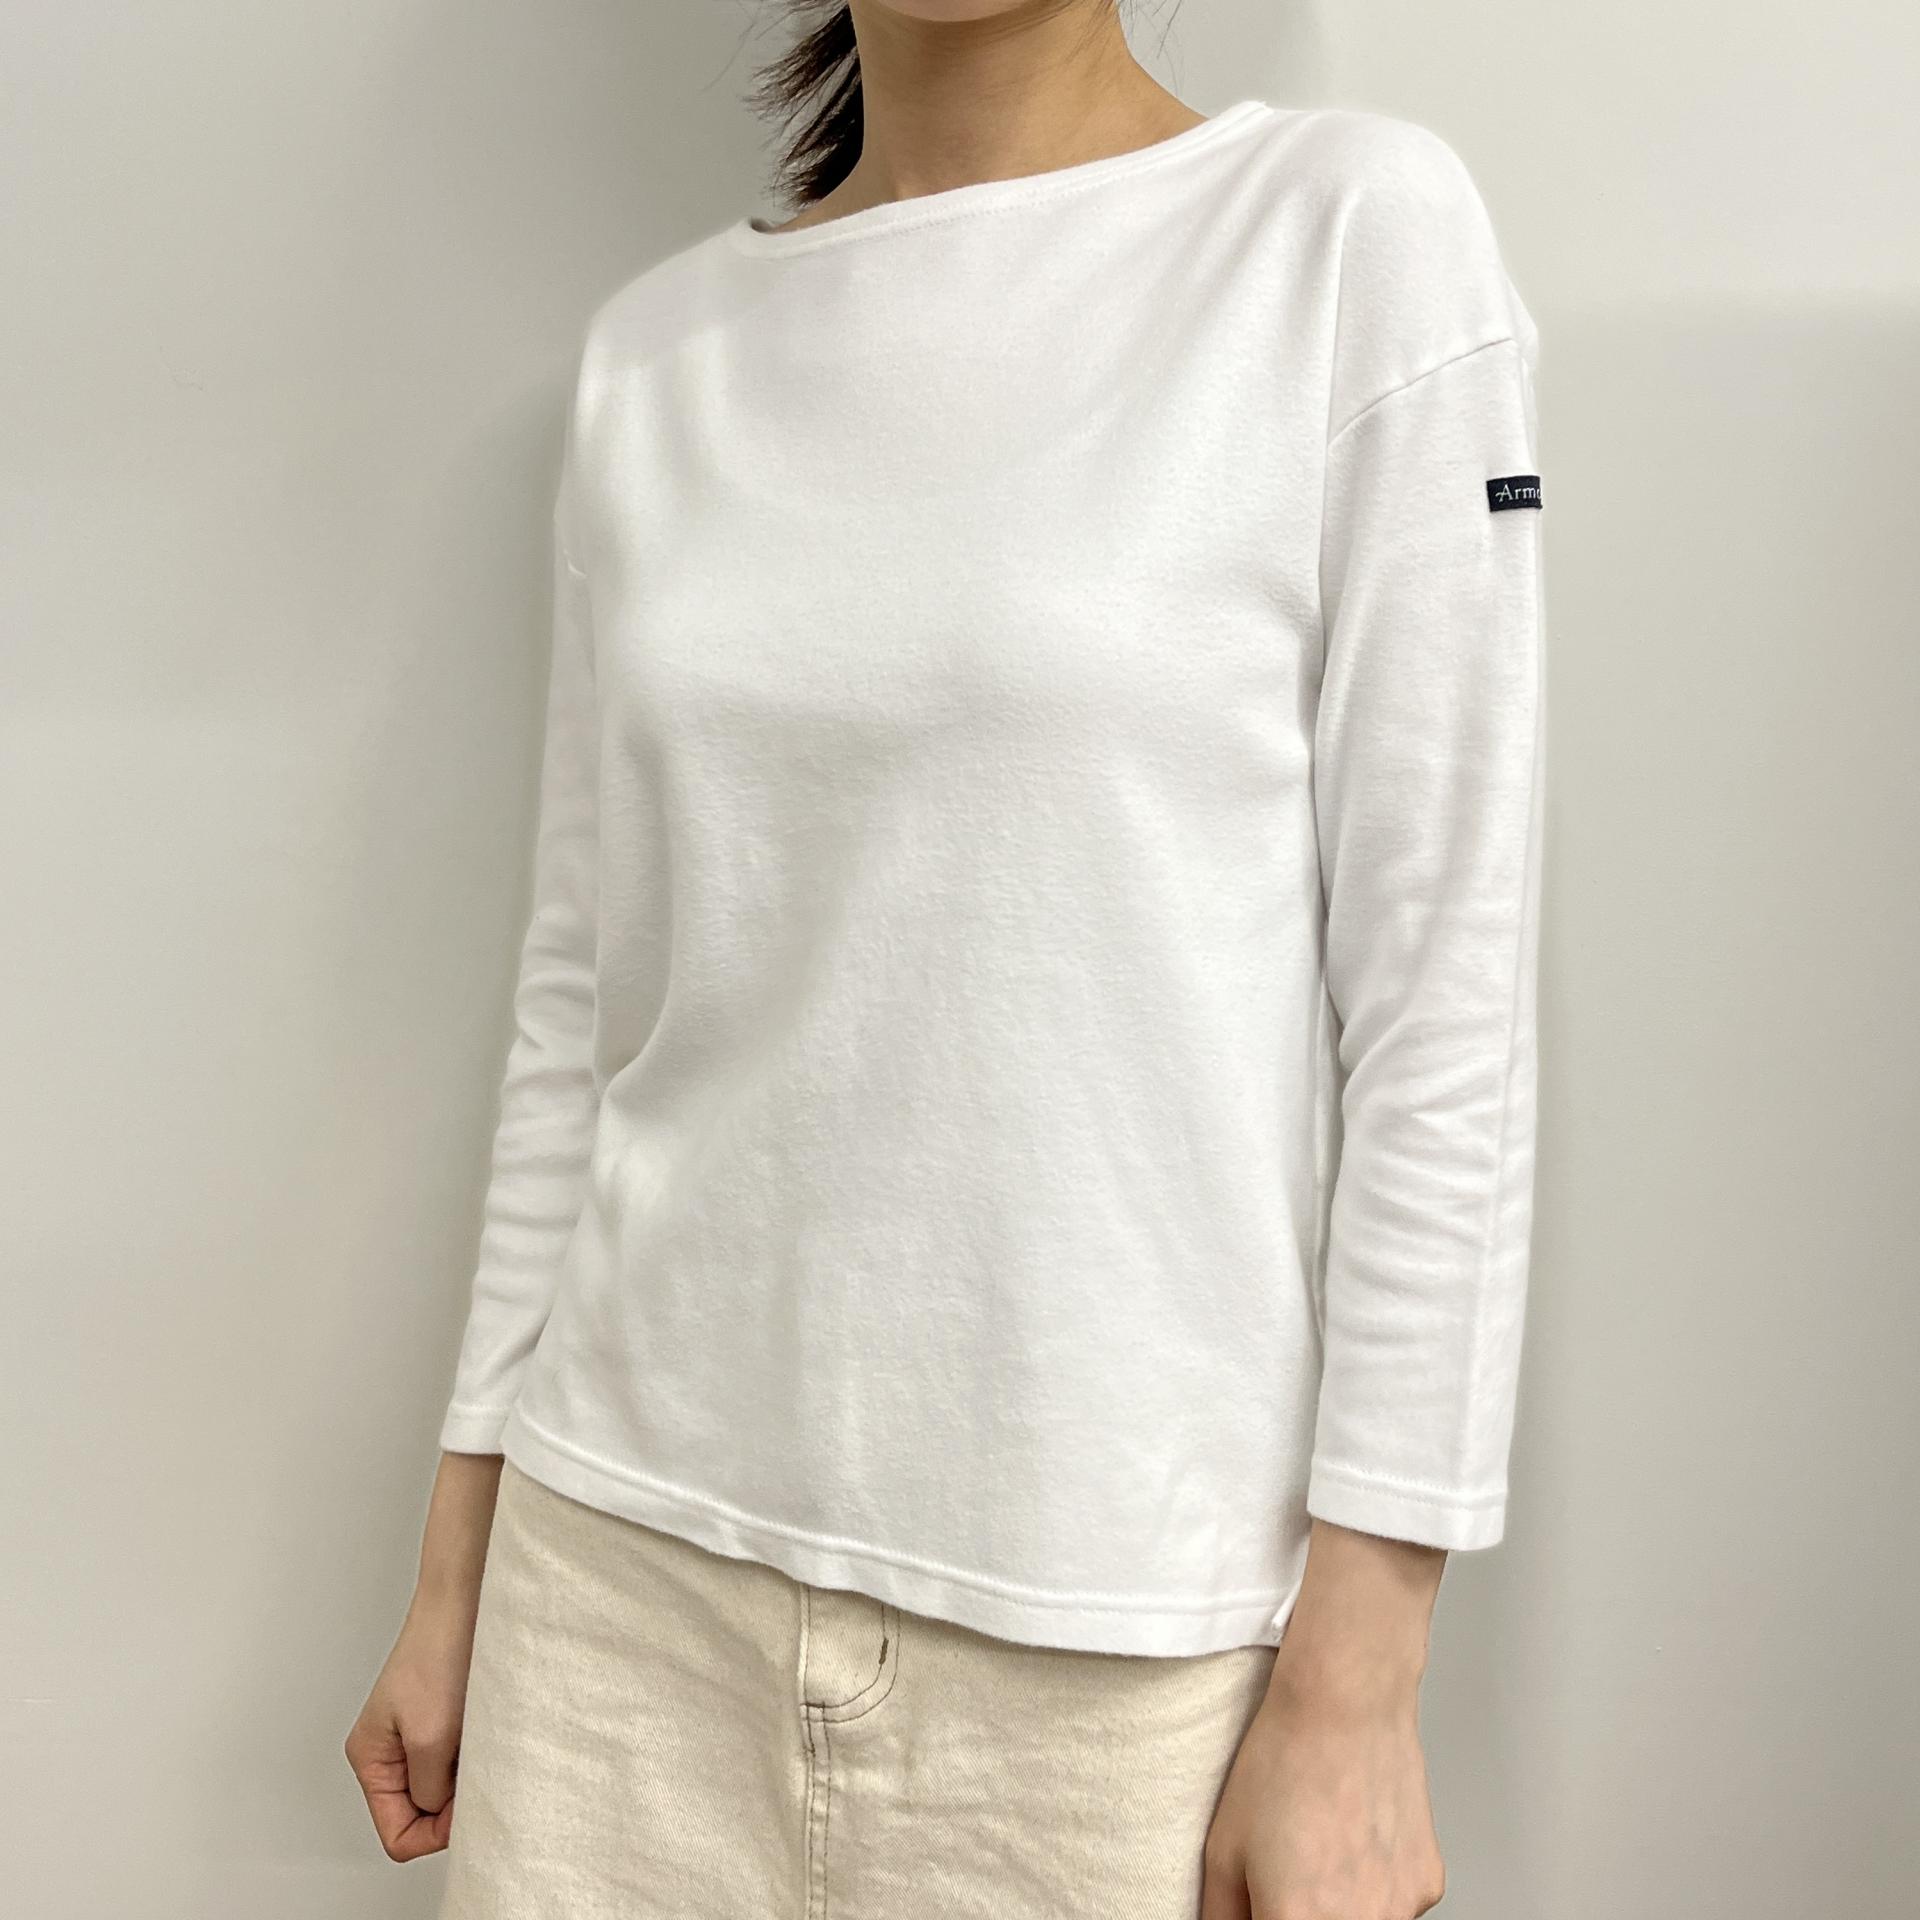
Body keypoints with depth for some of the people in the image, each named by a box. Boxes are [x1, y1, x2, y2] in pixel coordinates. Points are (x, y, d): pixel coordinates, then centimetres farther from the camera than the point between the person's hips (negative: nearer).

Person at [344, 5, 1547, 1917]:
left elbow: (1442, 1009, -9)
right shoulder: (654, 351, 7)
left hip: (1110, 1625, -3)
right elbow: (582, 994, 9)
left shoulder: (1355, 230, -6)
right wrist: (455, 1577, 10)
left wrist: (1354, 1689, -10)